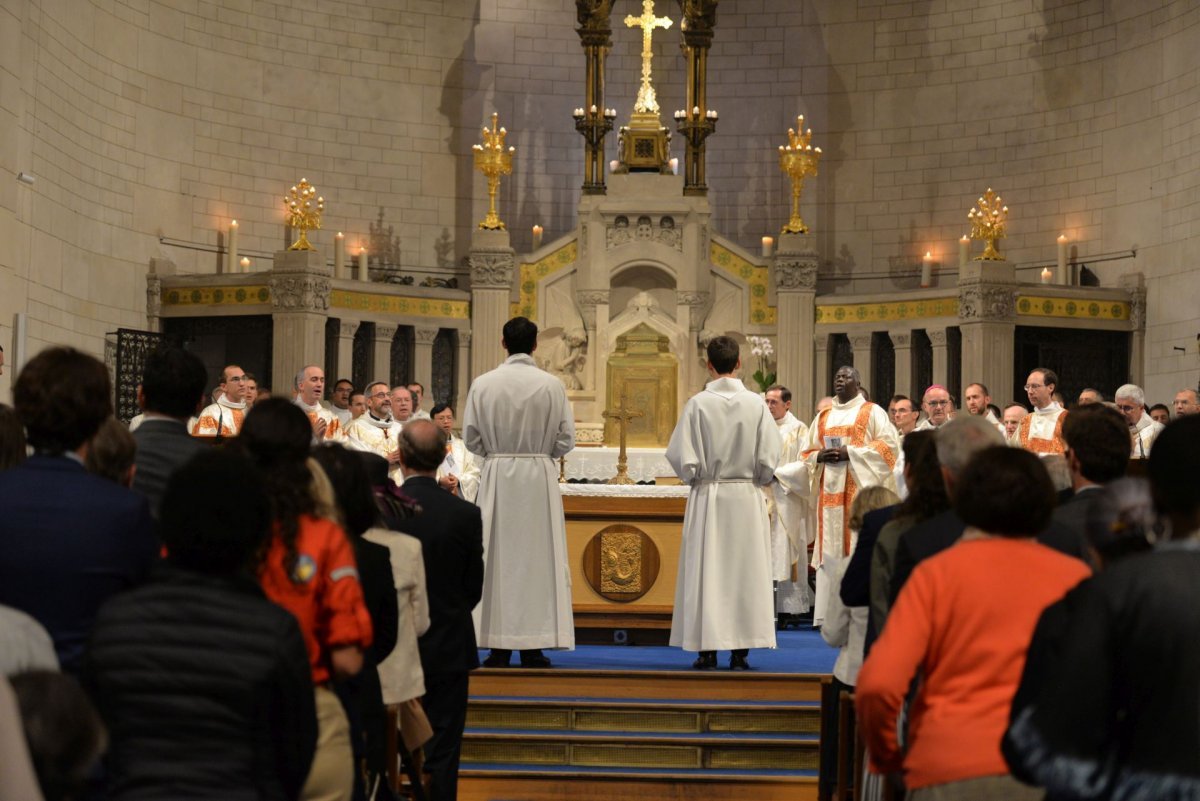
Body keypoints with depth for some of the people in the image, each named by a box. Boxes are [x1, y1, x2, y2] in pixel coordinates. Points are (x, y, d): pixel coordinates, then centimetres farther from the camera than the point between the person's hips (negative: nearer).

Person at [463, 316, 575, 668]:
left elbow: (471, 437, 0)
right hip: (539, 476, -1)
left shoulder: (482, 384, -4)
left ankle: (498, 649, 6)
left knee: (497, 555, 6)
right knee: (537, 556, 4)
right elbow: (566, 439, -3)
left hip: (496, 476, 1)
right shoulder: (551, 385, -5)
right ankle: (533, 648, 4)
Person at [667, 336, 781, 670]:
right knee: (744, 571, 7)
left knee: (706, 571, 5)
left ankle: (707, 650, 4)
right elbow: (769, 459, -5)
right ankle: (740, 650, 6)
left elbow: (682, 459, -10)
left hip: (707, 498, -1)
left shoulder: (698, 404, -9)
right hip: (746, 497, 1)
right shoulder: (755, 404, -5)